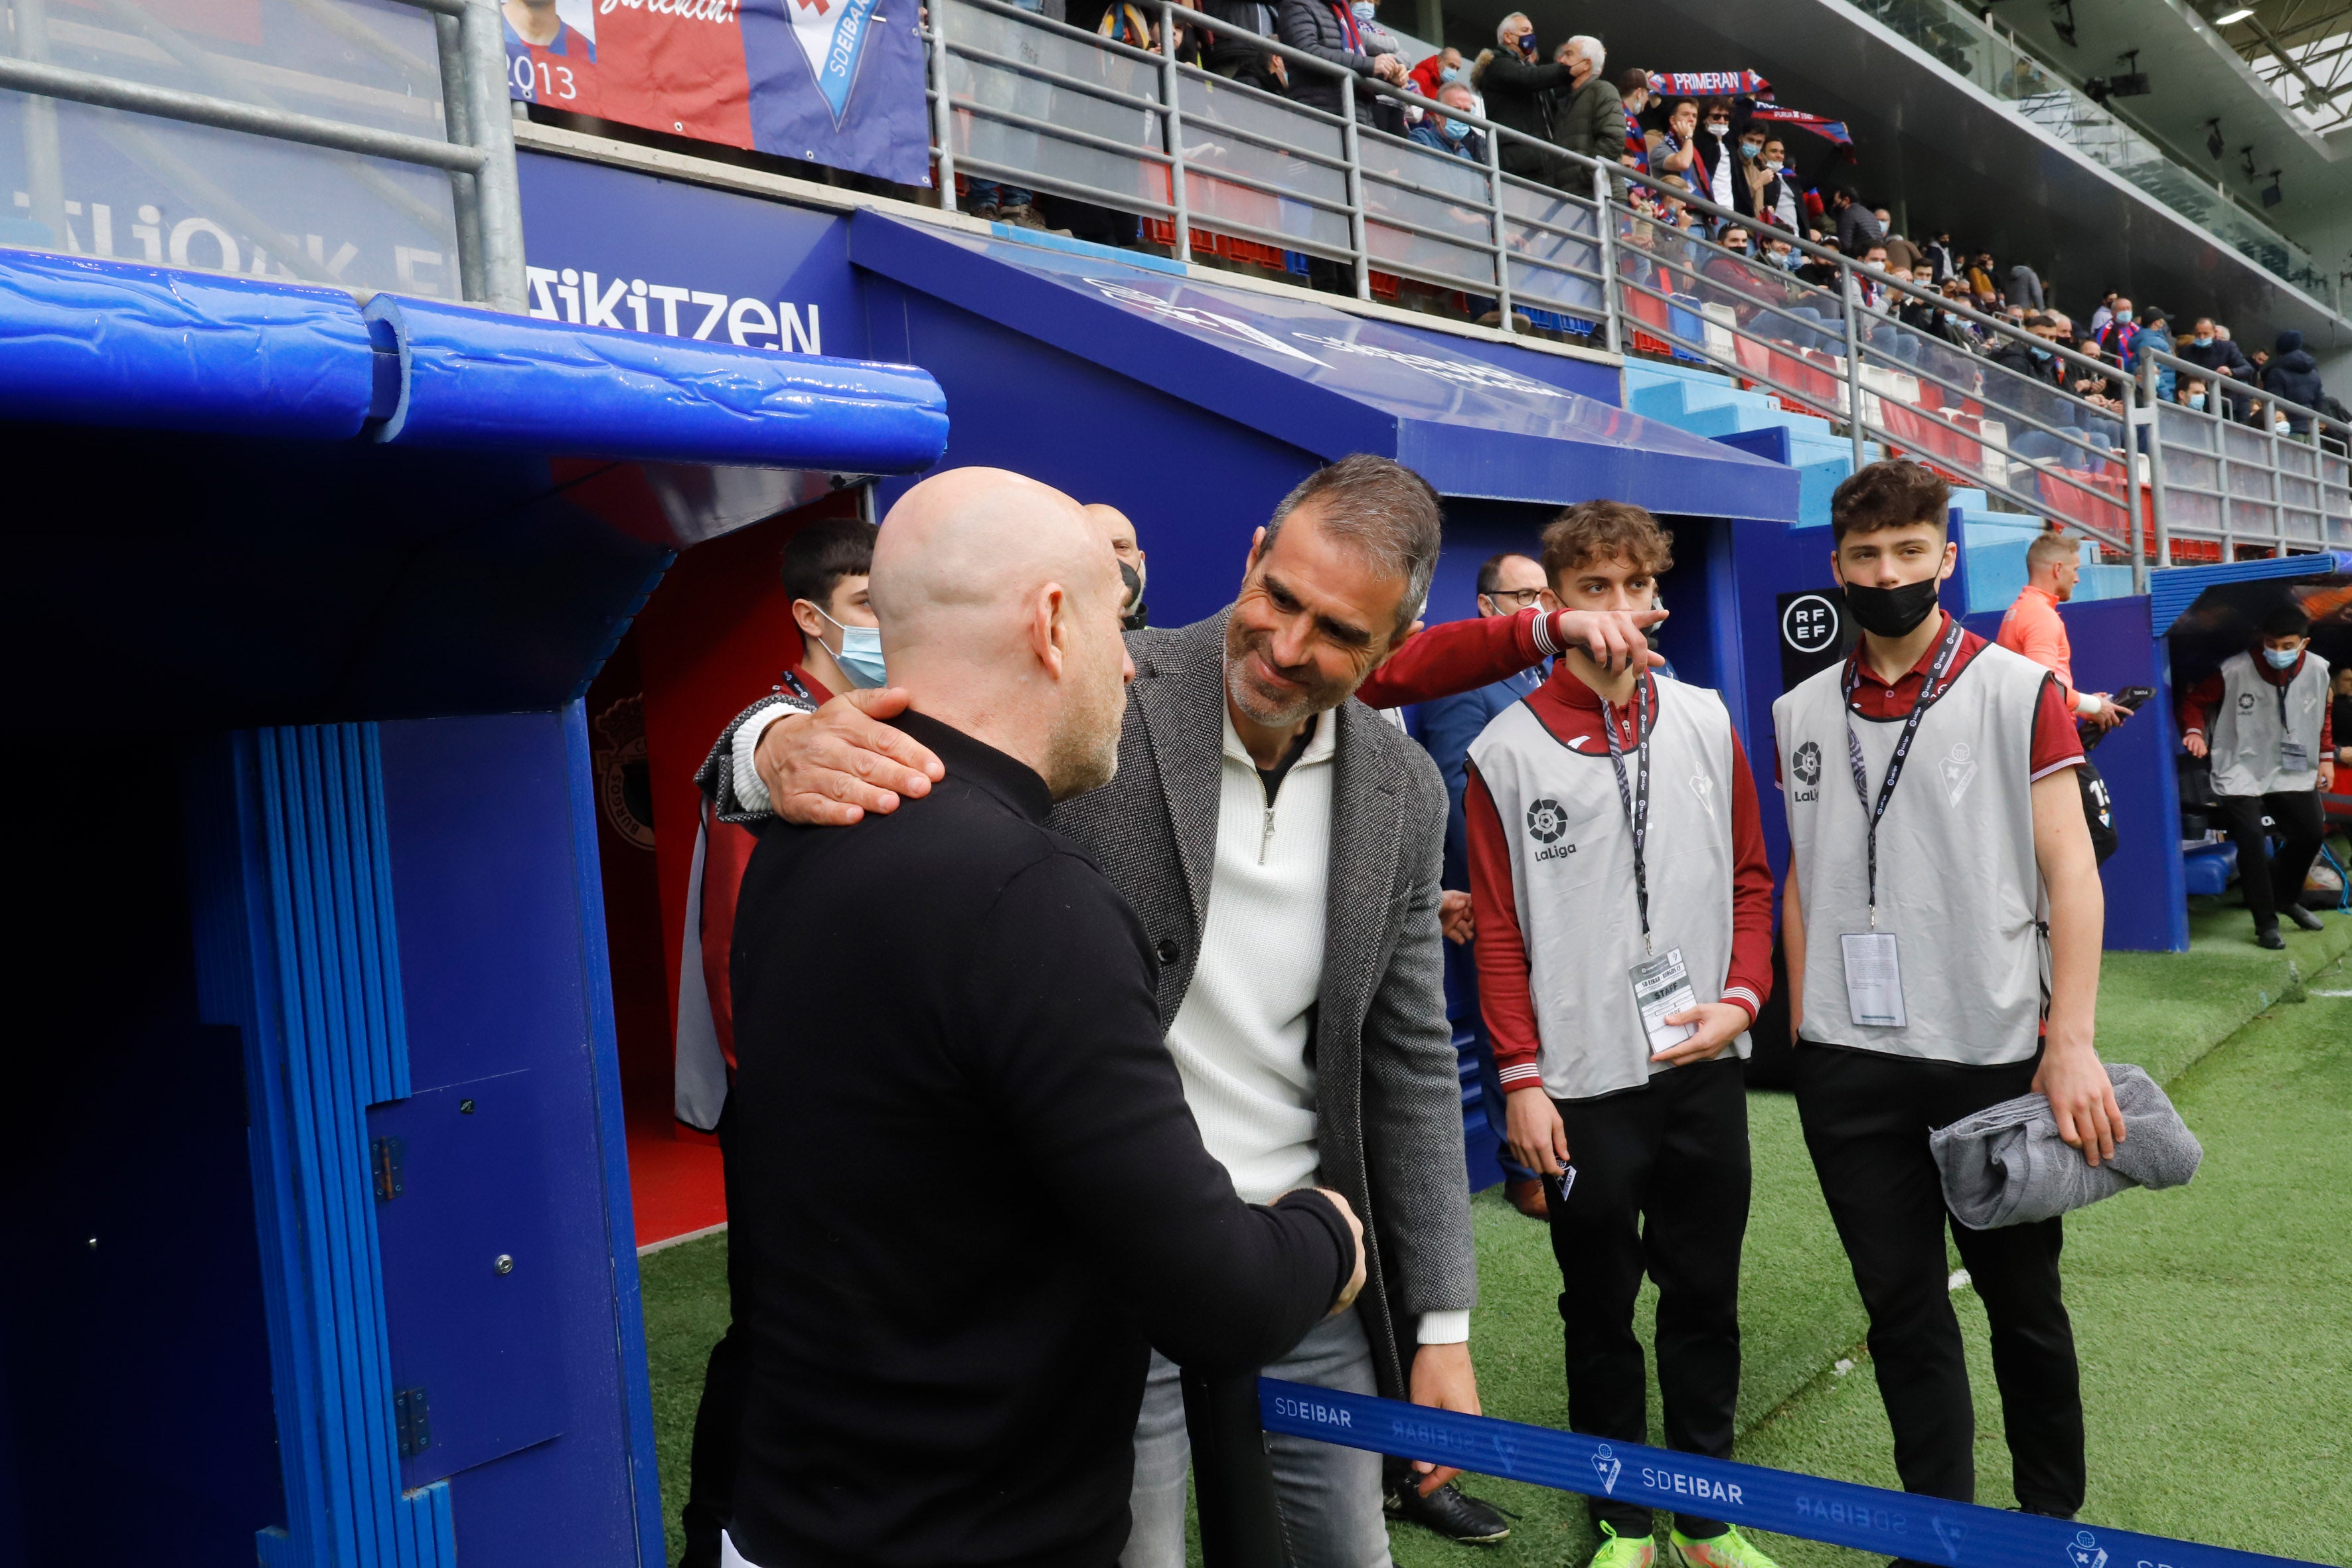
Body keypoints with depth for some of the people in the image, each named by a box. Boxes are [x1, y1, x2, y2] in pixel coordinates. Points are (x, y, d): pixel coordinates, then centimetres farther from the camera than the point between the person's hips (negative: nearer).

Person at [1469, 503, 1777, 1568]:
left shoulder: (1706, 723, 5)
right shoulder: (1509, 750, -4)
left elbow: (1749, 877, 10)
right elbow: (1499, 928, -4)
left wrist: (1742, 998, -5)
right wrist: (1522, 1079, -6)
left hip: (1706, 1072, 3)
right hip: (1583, 1082, -2)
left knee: (1705, 1297, 13)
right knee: (1599, 1308, 10)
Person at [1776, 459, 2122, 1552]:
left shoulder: (2018, 691, -3)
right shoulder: (1802, 713, 6)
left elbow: (2069, 872, -6)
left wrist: (2072, 1042, -13)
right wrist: (1805, 1031, 8)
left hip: (1995, 1053, -2)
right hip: (1848, 1067, 3)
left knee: (2022, 1298, 13)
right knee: (1901, 1307, 10)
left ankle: (2052, 1513, 33)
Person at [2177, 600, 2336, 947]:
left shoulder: (2317, 670, -4)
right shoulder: (2234, 671, -20)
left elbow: (2323, 713, 14)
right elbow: (2195, 701, -7)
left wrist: (2326, 757, 11)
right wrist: (2195, 731, -25)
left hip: (2291, 771, 5)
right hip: (2240, 772, -5)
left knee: (2311, 833, 8)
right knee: (2252, 841, -16)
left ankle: (2286, 898, 37)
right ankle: (2266, 923, -2)